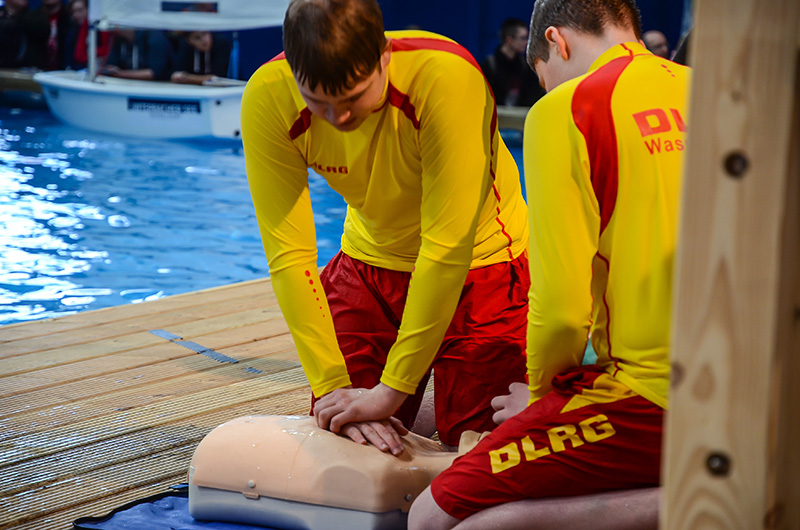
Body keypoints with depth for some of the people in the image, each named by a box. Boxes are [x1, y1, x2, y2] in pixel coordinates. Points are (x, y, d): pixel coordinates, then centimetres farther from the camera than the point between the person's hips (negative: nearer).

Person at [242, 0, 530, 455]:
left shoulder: (447, 77, -35)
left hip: (477, 259, -3)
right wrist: (332, 387, -23)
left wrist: (392, 390, -28)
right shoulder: (267, 99, -23)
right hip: (371, 258, 3)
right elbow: (288, 254, -19)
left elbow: (447, 249, -31)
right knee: (336, 428, 1)